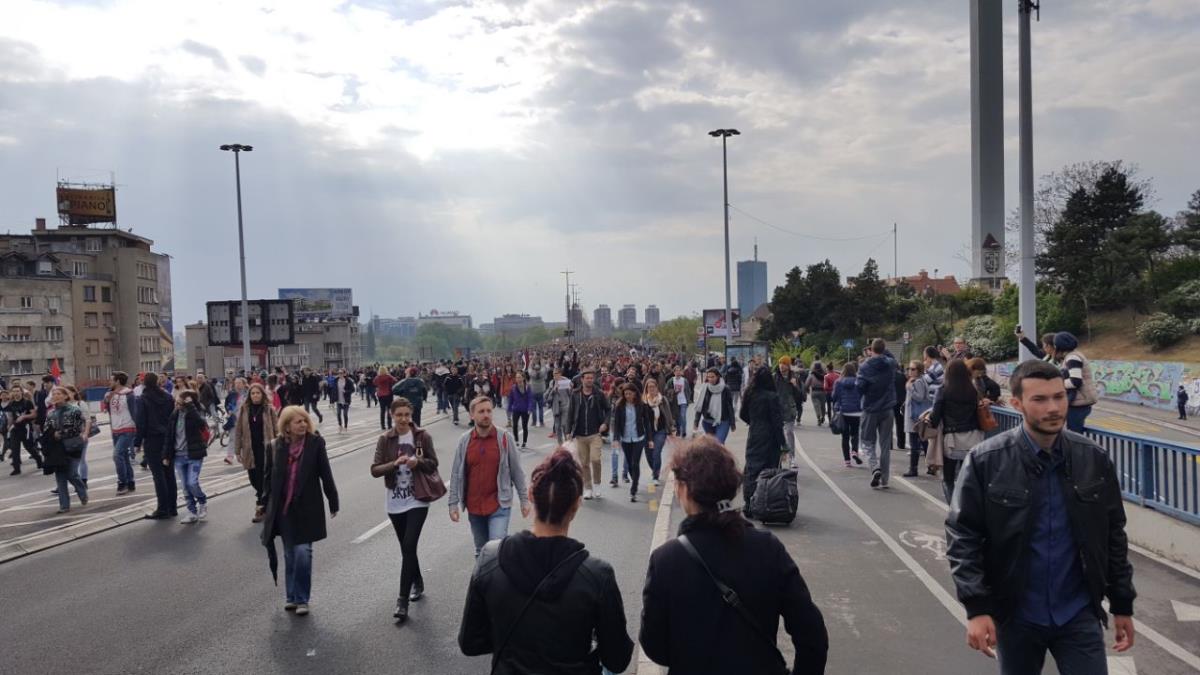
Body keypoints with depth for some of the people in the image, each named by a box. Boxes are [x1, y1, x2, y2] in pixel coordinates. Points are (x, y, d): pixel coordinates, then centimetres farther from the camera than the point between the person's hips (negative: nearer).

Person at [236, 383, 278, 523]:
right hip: (250, 451, 3)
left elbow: (276, 429, -2)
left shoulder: (269, 409, -3)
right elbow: (239, 431, 6)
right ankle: (264, 501, 32)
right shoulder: (245, 409, 3)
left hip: (266, 450, -3)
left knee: (264, 480, 0)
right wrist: (238, 450, 3)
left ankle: (262, 508, 10)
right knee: (254, 480, 9)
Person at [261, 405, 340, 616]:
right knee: (290, 554, 13)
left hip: (307, 508, -3)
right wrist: (267, 502, 7)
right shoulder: (275, 446, 0)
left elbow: (325, 473, -3)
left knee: (303, 553, -7)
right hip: (283, 508, 3)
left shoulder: (315, 443, -7)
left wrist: (333, 501, 1)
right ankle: (292, 597, 26)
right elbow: (268, 476, 10)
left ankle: (302, 599, 7)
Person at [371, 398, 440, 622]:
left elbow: (433, 464, -1)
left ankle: (403, 601, -7)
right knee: (406, 548, 15)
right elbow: (375, 469, -6)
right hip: (395, 502, 3)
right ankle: (418, 583, 39)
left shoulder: (422, 436, -6)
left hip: (417, 501, -3)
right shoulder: (385, 439, -2)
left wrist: (418, 462, -21)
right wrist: (395, 463, -23)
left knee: (409, 547, -12)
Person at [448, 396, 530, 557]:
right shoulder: (464, 441, -2)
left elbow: (517, 471, -2)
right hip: (474, 507, 3)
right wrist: (453, 503, 1)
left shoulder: (505, 438, -8)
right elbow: (456, 474, 3)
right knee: (481, 551, 18)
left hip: (499, 505, -3)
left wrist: (524, 499, -1)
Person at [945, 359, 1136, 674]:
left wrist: (1122, 604, 9)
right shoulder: (985, 461, -13)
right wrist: (976, 607, -16)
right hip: (1015, 615, -1)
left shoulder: (1094, 459, -4)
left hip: (1079, 614, 2)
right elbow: (962, 535, -11)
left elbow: (1112, 534, 5)